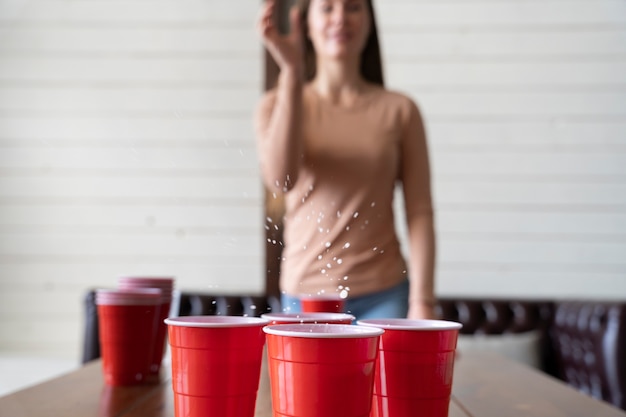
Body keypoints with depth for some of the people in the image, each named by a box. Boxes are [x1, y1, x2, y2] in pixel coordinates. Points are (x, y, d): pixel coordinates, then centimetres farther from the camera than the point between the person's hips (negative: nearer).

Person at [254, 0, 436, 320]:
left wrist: (422, 302, -9)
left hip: (383, 295, 0)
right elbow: (280, 180, -17)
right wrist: (292, 70, -21)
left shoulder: (400, 110, 2)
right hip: (305, 292, 1)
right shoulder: (277, 105, 3)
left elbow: (420, 213, -1)